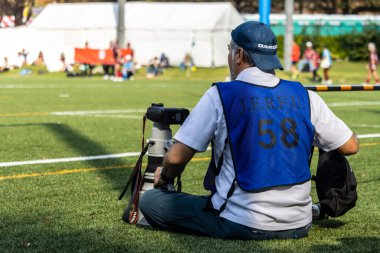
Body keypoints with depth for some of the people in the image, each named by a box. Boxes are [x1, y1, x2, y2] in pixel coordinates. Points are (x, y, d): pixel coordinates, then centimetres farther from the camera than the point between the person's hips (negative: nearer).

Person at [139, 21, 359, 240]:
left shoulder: (220, 95, -8)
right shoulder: (304, 96, 1)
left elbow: (176, 158, -8)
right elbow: (351, 146, 7)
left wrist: (165, 177, 15)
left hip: (242, 226, -6)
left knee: (149, 201, 4)